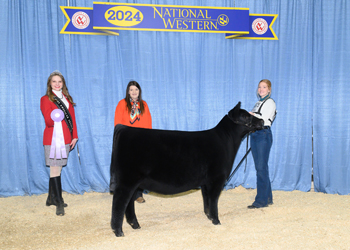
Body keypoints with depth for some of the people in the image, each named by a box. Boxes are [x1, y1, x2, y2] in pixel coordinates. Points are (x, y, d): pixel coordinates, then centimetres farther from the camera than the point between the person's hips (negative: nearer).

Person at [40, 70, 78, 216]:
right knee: (55, 169, -7)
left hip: (65, 138, 5)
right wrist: (53, 118, -33)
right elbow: (48, 121, -10)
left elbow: (72, 118, 16)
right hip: (53, 138, -5)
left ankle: (51, 198, 22)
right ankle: (59, 203, -5)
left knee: (57, 169, 10)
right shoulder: (45, 99, 0)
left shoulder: (67, 99, 16)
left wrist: (74, 136, 8)